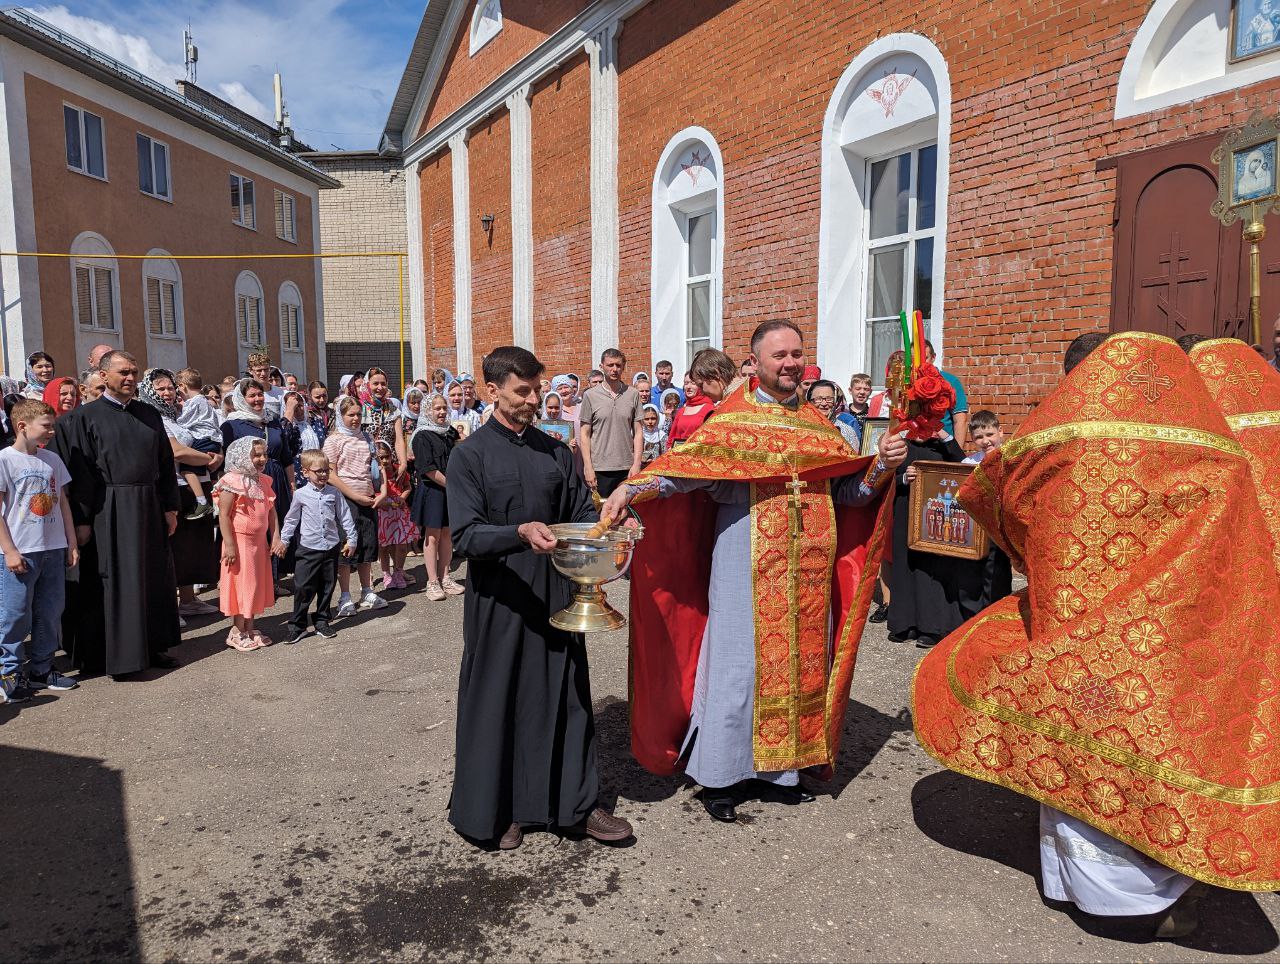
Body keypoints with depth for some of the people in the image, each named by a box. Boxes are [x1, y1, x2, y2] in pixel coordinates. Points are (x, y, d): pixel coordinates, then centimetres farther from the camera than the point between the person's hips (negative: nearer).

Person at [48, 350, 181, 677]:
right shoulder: (84, 417, -3)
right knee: (114, 583, 1)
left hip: (149, 509, 5)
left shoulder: (149, 415, 10)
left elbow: (165, 463, 13)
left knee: (155, 579, 10)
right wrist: (82, 520, -12)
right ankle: (118, 654, 12)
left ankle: (151, 646, 23)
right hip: (109, 512, -5)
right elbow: (78, 472, -8)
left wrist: (170, 508, 8)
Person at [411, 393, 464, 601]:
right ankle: (432, 582, 6)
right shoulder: (422, 436, -9)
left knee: (447, 533, 10)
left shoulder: (450, 432, 11)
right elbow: (429, 469, -15)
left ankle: (444, 578, 19)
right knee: (432, 535, 0)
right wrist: (451, 484, -13)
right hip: (432, 490, -6)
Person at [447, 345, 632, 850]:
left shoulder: (555, 451, 9)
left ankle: (576, 804, 22)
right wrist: (522, 533, -31)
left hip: (555, 591, 4)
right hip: (499, 598, -4)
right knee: (498, 700, 7)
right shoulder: (470, 455, -5)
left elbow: (582, 512, 11)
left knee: (565, 694, 9)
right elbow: (466, 534, -14)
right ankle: (498, 810, 24)